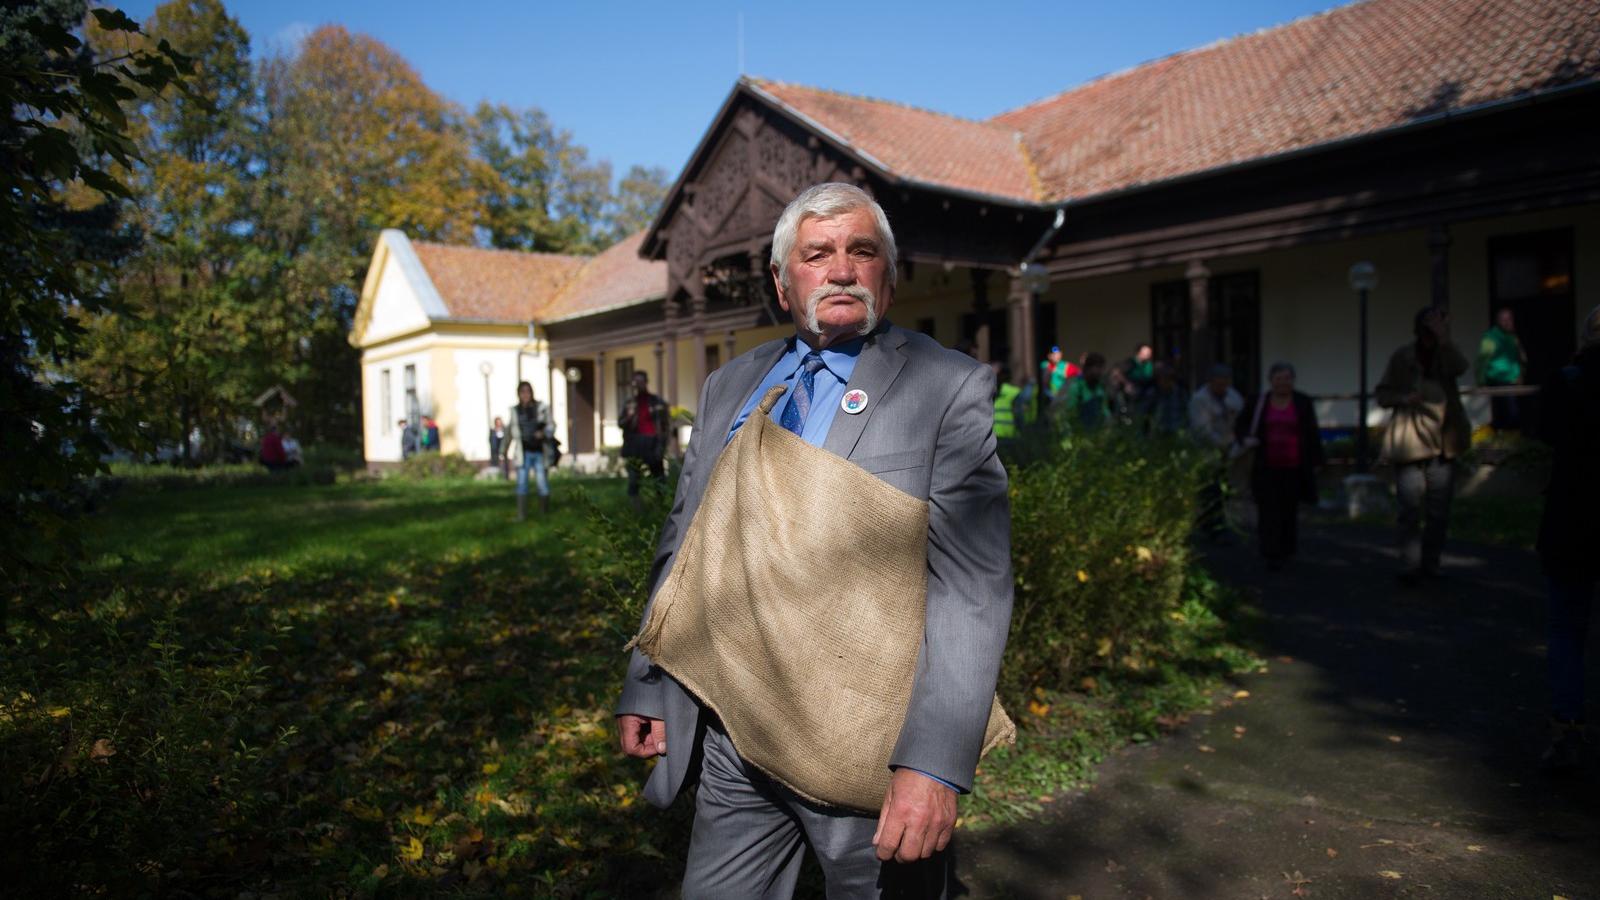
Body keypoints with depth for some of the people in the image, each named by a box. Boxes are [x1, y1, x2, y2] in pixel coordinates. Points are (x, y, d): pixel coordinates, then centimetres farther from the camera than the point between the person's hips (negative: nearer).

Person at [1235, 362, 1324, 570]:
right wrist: (1245, 439, -11)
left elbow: (1312, 434, 5)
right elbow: (1240, 425, 10)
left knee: (1289, 509, 7)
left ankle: (1286, 551, 23)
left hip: (1293, 467, 0)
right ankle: (1272, 555, -7)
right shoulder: (1258, 403, 3)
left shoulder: (1303, 403, 3)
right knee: (1268, 510, -7)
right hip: (1267, 467, 0)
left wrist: (1315, 461, 2)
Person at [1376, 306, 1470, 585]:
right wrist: (1403, 398, -14)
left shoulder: (1446, 354, 4)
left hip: (1442, 444, 2)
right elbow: (1381, 394, 5)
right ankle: (1412, 566, 4)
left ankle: (1431, 564, 19)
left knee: (1439, 512, 7)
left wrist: (1444, 339, -26)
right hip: (1410, 443, -2)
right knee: (1411, 510, -3)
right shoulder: (1402, 357, 1)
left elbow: (1460, 368, -19)